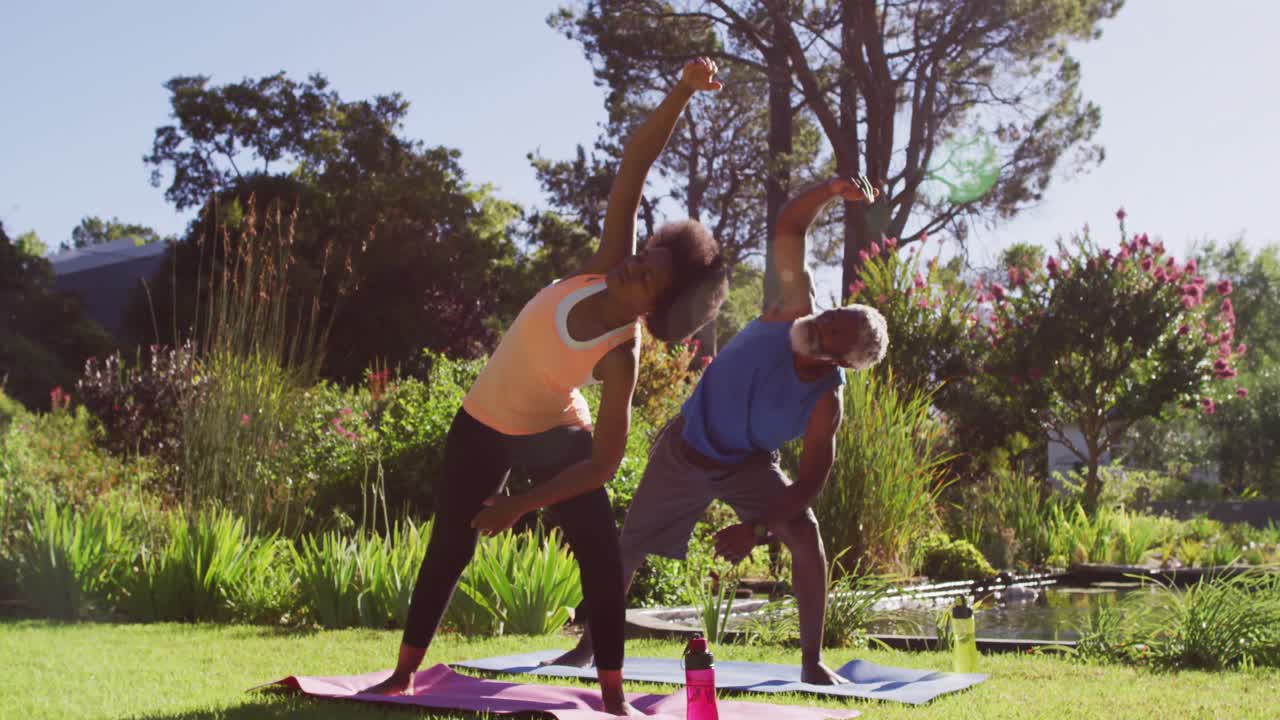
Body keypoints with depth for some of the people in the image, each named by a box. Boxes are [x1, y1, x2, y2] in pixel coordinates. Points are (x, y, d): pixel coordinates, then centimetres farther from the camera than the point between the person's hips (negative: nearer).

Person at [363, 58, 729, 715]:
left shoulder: (622, 355, -29)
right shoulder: (604, 267, -21)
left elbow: (604, 463, -28)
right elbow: (632, 167, -26)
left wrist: (523, 505, -28)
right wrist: (681, 93, -33)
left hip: (555, 434, -3)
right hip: (484, 426, 3)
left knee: (601, 556, -12)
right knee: (449, 547, 9)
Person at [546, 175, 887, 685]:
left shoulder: (825, 402, -29)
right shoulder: (795, 310, -26)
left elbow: (812, 479, -26)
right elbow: (788, 228, -22)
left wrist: (756, 530, -34)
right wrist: (831, 190, -38)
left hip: (747, 464, -2)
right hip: (683, 452, 2)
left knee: (805, 535, -25)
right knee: (629, 547, 9)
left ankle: (812, 661, -10)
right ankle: (589, 644, 30)